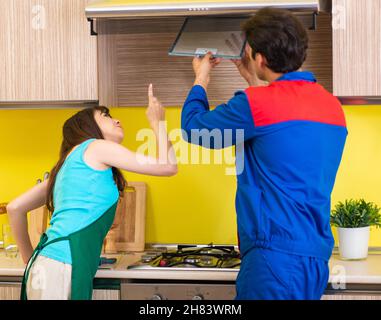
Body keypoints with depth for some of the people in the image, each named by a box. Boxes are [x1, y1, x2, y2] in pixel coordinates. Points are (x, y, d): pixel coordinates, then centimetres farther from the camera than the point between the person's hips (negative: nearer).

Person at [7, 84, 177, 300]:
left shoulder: (68, 163, 26)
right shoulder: (97, 147, 2)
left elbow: (15, 208, 25)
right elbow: (168, 166, 1)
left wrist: (30, 258, 31)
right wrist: (158, 123, 15)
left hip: (44, 266, 9)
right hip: (61, 268, -9)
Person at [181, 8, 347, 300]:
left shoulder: (255, 103, -14)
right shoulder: (331, 104, 9)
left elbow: (194, 128, 2)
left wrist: (201, 80, 19)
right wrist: (255, 81, 30)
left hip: (277, 256, -8)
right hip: (316, 256, 8)